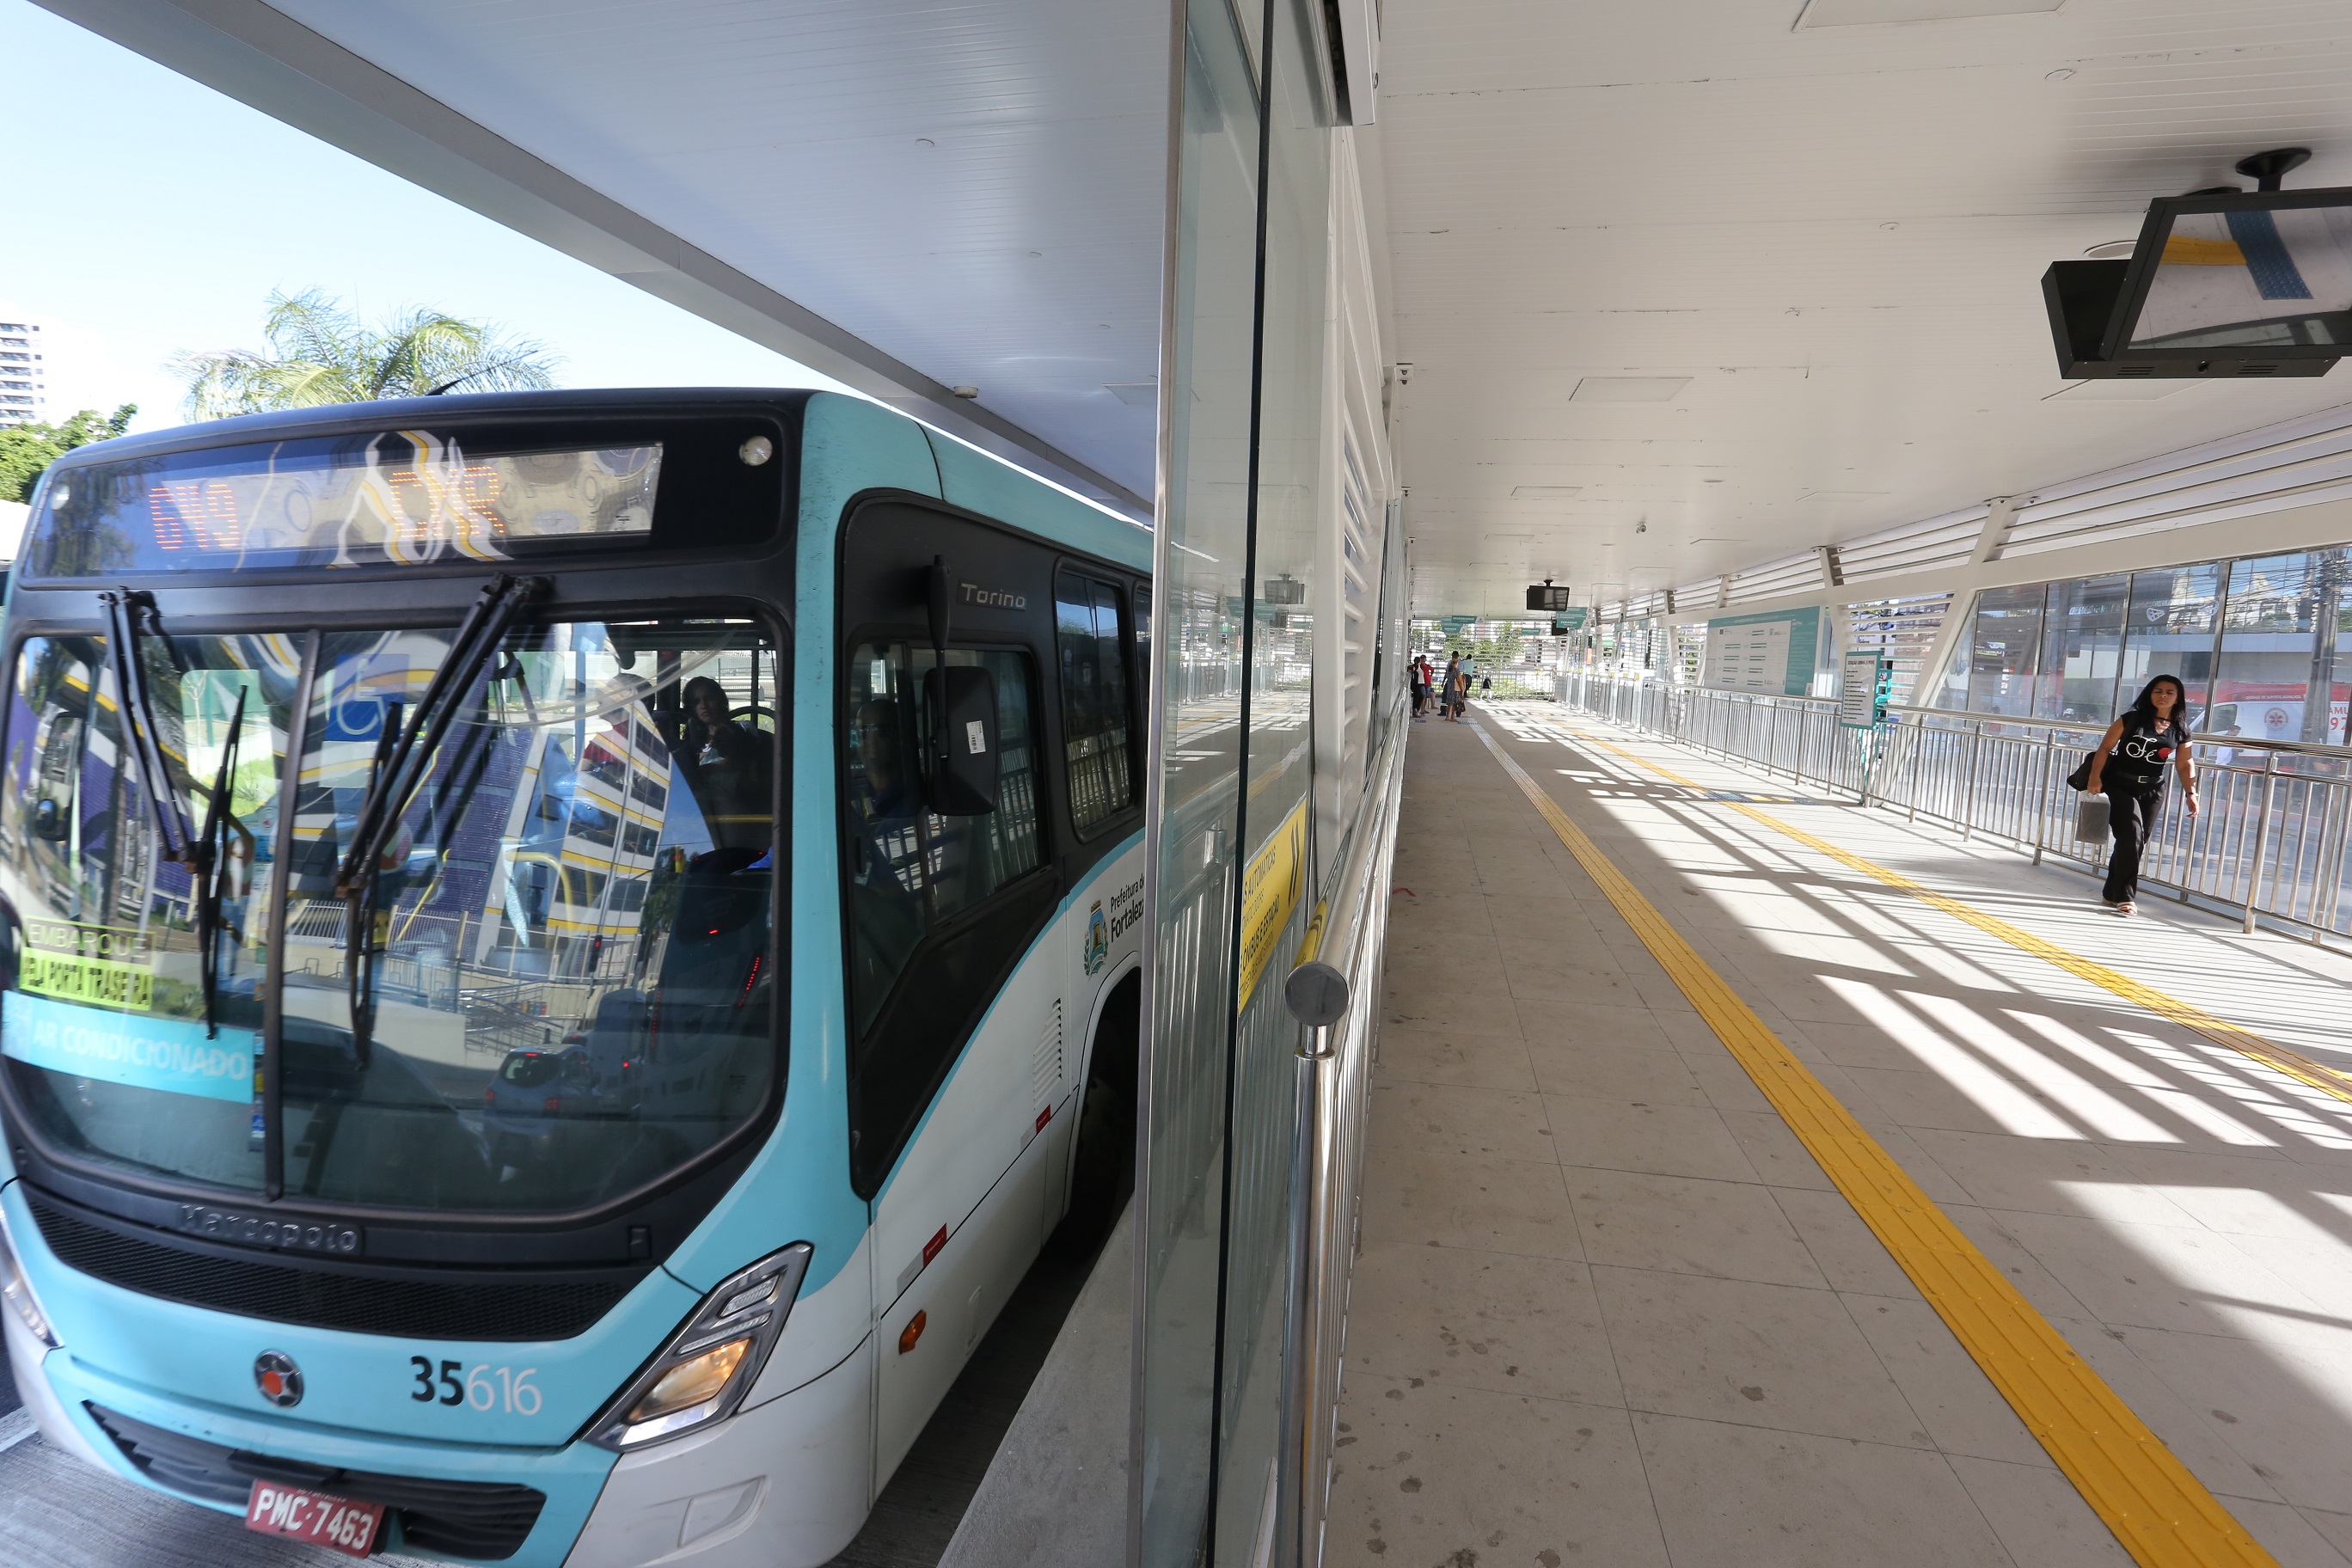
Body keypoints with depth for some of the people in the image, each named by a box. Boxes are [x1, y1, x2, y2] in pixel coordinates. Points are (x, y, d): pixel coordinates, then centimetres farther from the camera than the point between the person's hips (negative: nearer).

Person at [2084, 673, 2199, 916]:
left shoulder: (2180, 730, 5)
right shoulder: (2132, 719, -4)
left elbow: (2184, 765, 8)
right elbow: (2105, 747, -6)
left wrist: (2191, 793, -3)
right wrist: (2095, 777, -17)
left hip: (2152, 791, 4)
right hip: (2119, 786, -4)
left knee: (2137, 842, 8)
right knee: (2130, 836, -14)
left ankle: (2112, 893, 22)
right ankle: (2124, 896, -7)